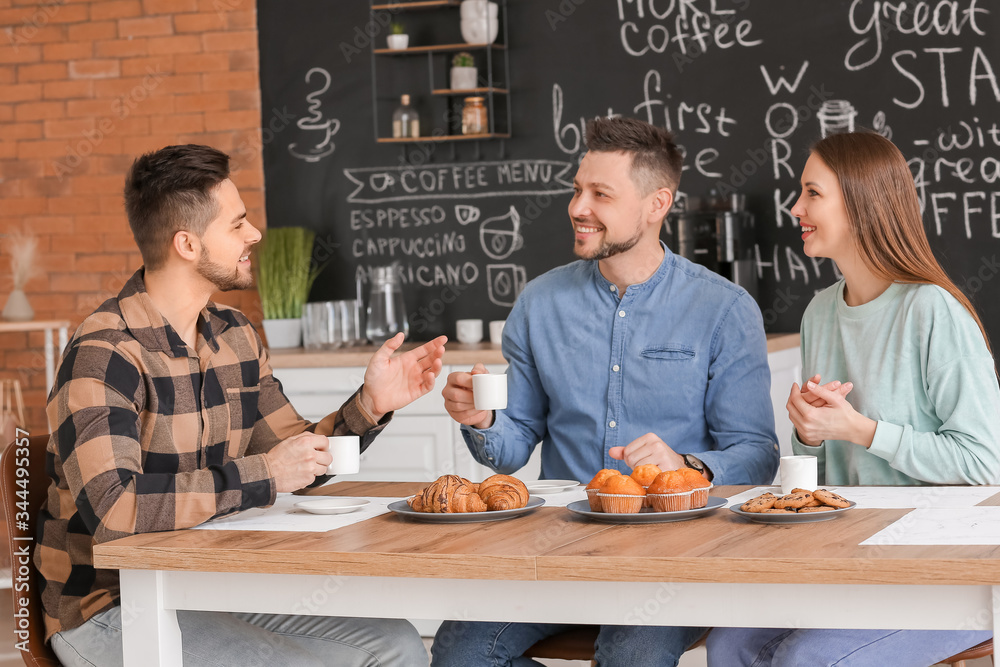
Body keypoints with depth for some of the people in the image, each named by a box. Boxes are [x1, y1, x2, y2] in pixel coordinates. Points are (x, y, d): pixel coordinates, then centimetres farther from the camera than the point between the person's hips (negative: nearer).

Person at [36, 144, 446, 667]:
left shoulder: (234, 336, 9)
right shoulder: (103, 352, -19)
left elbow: (299, 460, 16)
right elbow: (111, 510, -32)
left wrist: (369, 405, -3)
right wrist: (262, 476, -25)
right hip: (109, 611, -8)